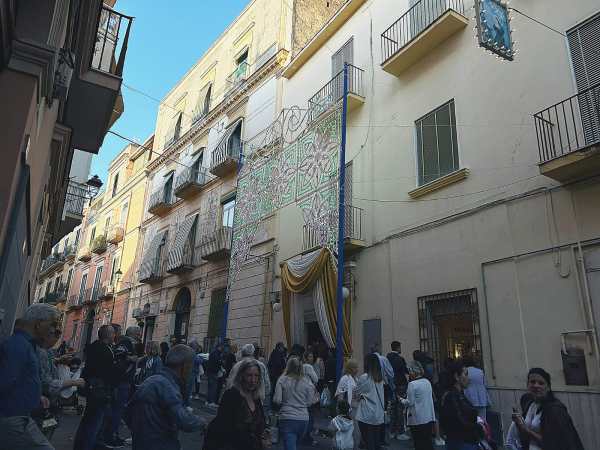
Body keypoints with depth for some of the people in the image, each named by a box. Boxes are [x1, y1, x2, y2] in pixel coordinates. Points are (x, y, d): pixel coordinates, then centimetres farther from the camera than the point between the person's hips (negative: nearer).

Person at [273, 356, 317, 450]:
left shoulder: (282, 380, -5)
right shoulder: (307, 381, 0)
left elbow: (277, 400, -9)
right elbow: (310, 402, 1)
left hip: (287, 419, -4)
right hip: (303, 419, 4)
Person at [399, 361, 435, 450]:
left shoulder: (412, 384, -17)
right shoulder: (427, 382, 4)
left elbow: (410, 402, -16)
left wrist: (402, 400, 3)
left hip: (417, 419, -6)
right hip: (429, 418, 7)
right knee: (428, 442, 16)